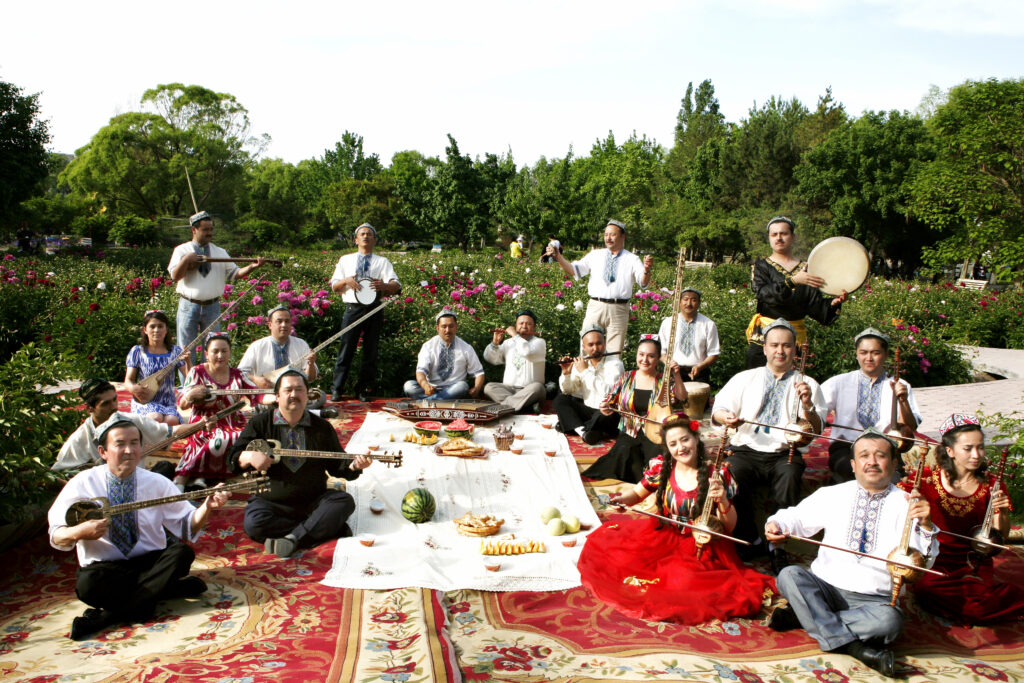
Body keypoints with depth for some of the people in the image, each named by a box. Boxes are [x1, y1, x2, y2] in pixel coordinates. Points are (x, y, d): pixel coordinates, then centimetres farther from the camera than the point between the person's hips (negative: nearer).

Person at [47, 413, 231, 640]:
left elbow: (187, 525, -1)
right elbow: (56, 534, -1)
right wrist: (79, 532, -24)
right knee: (87, 583, -35)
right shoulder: (83, 485, -1)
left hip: (151, 561, 2)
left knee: (181, 553, -29)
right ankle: (174, 589, -21)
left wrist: (207, 506, -22)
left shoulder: (157, 483, 2)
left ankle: (106, 617, -24)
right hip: (106, 567, -2)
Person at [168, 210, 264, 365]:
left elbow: (234, 273, 2)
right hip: (188, 306, -2)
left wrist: (252, 267, -15)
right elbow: (175, 276, -6)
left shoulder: (220, 252, 11)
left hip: (212, 307, 2)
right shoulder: (182, 250, 4)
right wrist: (186, 260, -19)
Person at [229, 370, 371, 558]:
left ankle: (294, 537, -30)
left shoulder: (322, 427, 6)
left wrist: (354, 466, -15)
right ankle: (327, 529, -23)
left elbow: (338, 466, 8)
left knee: (344, 501, -24)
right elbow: (233, 458, 2)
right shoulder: (260, 423, 3)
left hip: (313, 502, 1)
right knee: (253, 523, -32)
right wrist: (249, 456, -22)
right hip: (271, 501, -1)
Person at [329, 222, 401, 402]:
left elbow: (397, 286, 1)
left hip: (374, 309, 0)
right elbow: (334, 286, 14)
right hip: (352, 308, 0)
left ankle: (362, 390, 10)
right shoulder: (345, 260, 19)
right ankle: (337, 389, 3)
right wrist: (346, 281, -7)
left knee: (371, 352, 2)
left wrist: (384, 285, -22)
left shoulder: (382, 262, 14)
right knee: (346, 349, -4)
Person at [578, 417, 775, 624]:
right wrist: (621, 498, -13)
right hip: (662, 537, 3)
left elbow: (729, 527, -7)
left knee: (684, 580, -29)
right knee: (605, 541, -11)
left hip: (700, 547, -2)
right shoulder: (660, 467, -6)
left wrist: (723, 502, -27)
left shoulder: (716, 474, -12)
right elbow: (636, 493, 10)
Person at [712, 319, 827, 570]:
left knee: (790, 475, -35)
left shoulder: (807, 385, 14)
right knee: (734, 474, -32)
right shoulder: (745, 378, 19)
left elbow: (816, 431, 2)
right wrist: (726, 417, -12)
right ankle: (750, 540, -12)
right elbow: (718, 410, 12)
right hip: (746, 450, 1)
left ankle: (778, 547, -22)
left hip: (784, 454, -1)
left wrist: (807, 405, -17)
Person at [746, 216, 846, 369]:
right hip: (763, 336, -1)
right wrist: (793, 280, -24)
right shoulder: (761, 266, 7)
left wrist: (833, 302, -15)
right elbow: (764, 293, -14)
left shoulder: (806, 269, 11)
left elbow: (816, 307, 5)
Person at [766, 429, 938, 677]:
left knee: (890, 619, -34)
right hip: (823, 589, 2)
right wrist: (775, 523, -8)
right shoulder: (832, 495, 11)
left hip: (873, 600, -2)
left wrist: (925, 525, -26)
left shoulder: (906, 505, 2)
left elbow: (923, 561, -6)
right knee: (789, 575, -27)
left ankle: (803, 617, -22)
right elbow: (797, 517, 16)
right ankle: (852, 645, -28)